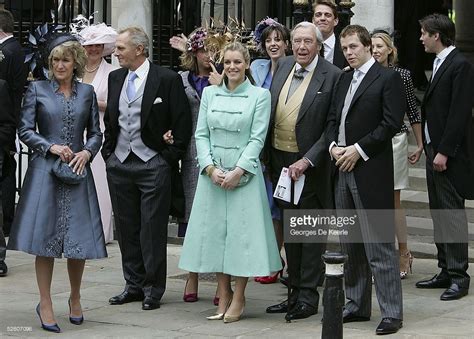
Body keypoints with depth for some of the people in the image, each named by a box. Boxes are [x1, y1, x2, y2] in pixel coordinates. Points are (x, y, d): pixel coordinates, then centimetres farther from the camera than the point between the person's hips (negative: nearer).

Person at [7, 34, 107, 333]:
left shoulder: (87, 92, 9)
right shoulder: (37, 90, 3)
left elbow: (96, 133, 12)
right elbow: (25, 130, 0)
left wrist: (86, 152, -7)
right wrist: (51, 147, -12)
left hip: (78, 171, 2)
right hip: (45, 170, -2)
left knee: (79, 239, 2)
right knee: (45, 237, -2)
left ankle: (75, 298, 22)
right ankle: (45, 303, 7)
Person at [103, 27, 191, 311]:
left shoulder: (167, 79, -8)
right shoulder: (116, 78, 10)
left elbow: (183, 122, -7)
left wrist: (170, 157, -8)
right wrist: (108, 151, 11)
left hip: (153, 165, -6)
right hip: (119, 164, 6)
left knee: (153, 229, -2)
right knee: (127, 228, 10)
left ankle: (153, 289, 6)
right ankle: (134, 285, 19)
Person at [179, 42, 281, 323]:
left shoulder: (260, 95, 0)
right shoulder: (210, 93, 10)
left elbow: (258, 138, -5)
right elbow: (201, 134, 6)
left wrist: (239, 170, -15)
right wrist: (210, 168, -7)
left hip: (244, 173, -3)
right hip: (212, 173, 4)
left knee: (242, 231, -3)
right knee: (215, 231, 4)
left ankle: (238, 298, 6)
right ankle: (223, 297, 13)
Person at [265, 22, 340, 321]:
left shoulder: (332, 76, -13)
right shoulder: (283, 66, 7)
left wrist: (307, 160, -20)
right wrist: (268, 155, 9)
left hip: (308, 164, -7)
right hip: (279, 159, 7)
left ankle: (308, 296, 8)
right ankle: (295, 292, 23)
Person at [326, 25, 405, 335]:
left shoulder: (388, 78, -5)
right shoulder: (344, 79, 17)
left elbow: (391, 123, -13)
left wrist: (358, 150, -15)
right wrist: (333, 146, -1)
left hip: (371, 171, -8)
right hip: (343, 170, 8)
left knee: (379, 245, -7)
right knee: (351, 245, 13)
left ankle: (391, 312, -4)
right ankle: (357, 306, 21)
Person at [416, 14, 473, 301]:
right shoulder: (440, 64, 16)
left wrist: (444, 152, -21)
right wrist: (430, 148, 12)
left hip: (450, 155, -10)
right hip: (435, 150, 10)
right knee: (439, 215, 12)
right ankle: (446, 271, 18)